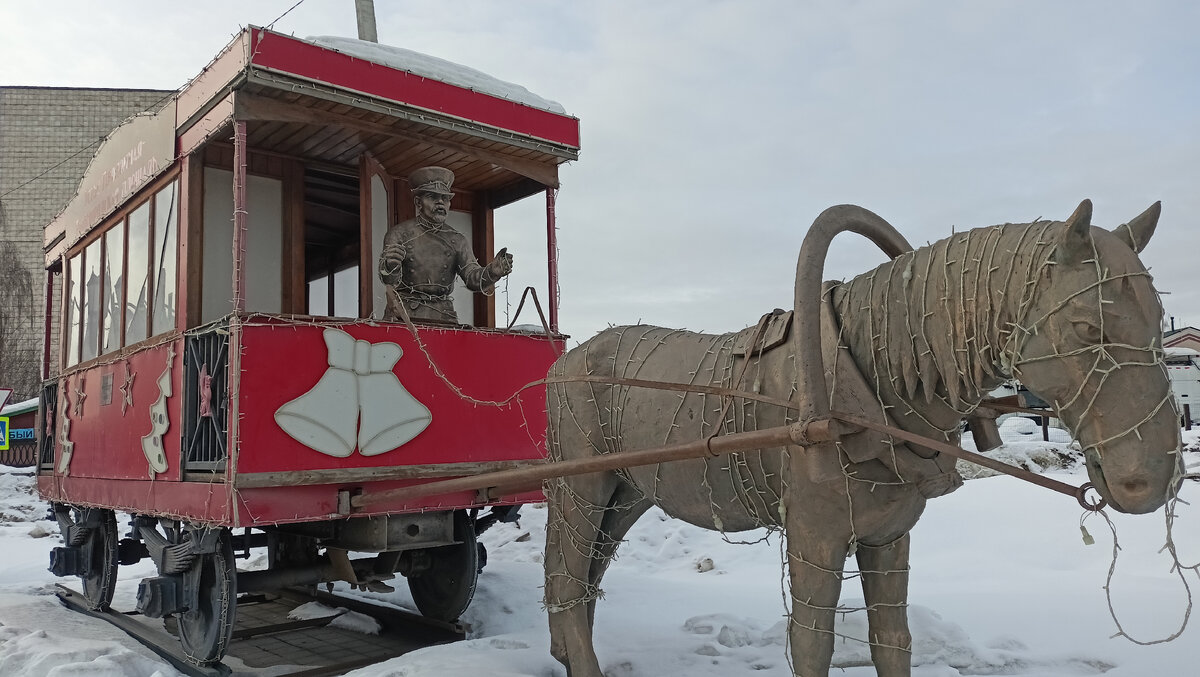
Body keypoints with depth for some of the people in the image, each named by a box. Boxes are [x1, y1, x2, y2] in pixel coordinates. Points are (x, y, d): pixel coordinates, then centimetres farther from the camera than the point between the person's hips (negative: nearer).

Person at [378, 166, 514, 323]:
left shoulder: (457, 241, 11)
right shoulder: (400, 233, 3)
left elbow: (473, 279, -2)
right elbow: (389, 279, -8)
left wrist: (492, 272, -24)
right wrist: (389, 265, -33)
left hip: (443, 317, 2)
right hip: (403, 315, -2)